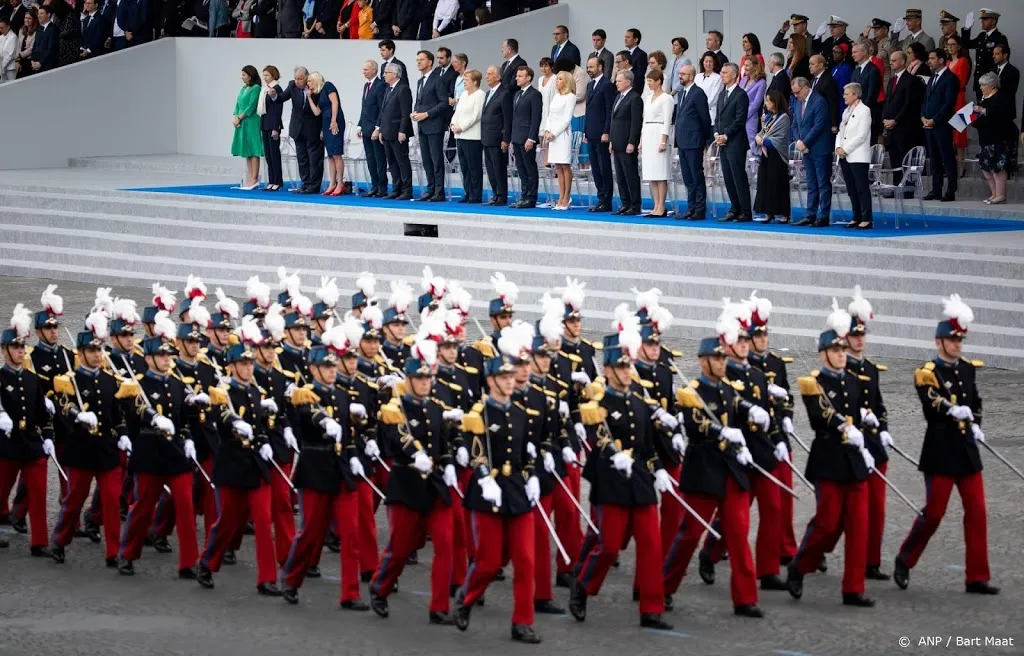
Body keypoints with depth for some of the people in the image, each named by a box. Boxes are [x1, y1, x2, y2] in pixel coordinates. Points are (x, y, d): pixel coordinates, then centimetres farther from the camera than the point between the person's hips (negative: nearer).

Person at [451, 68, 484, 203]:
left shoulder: (480, 95, -8)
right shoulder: (464, 95, 19)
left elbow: (476, 115, -15)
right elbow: (457, 112, 20)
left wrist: (461, 127, -14)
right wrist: (453, 124, 1)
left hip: (473, 136, -9)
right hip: (461, 136, 9)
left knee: (474, 168, -4)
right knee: (464, 167, 9)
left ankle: (476, 196, -1)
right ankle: (468, 193, 15)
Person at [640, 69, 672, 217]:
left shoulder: (666, 98, -7)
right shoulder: (649, 98, 17)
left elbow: (667, 121, -12)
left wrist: (663, 142, -17)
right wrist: (641, 141, 16)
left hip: (659, 135, -8)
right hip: (647, 136, 8)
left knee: (660, 174, -8)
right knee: (651, 174, 6)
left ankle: (661, 208, -7)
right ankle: (656, 207, 9)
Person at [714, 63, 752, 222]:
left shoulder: (741, 95, -9)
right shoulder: (722, 95, 17)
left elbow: (740, 120, -14)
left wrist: (726, 136, -13)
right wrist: (717, 134, 3)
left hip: (736, 143, -8)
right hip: (723, 143, 8)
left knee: (739, 178, -7)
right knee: (728, 178, 9)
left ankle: (746, 212, -5)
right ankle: (735, 209, 15)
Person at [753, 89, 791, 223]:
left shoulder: (783, 118, -9)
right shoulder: (768, 116, 13)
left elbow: (780, 138, -15)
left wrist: (764, 141, -13)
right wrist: (758, 137, -6)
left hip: (777, 156, -7)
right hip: (765, 154, 7)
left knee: (779, 185, -4)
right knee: (765, 183, 5)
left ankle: (784, 215, 2)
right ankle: (769, 213, 10)